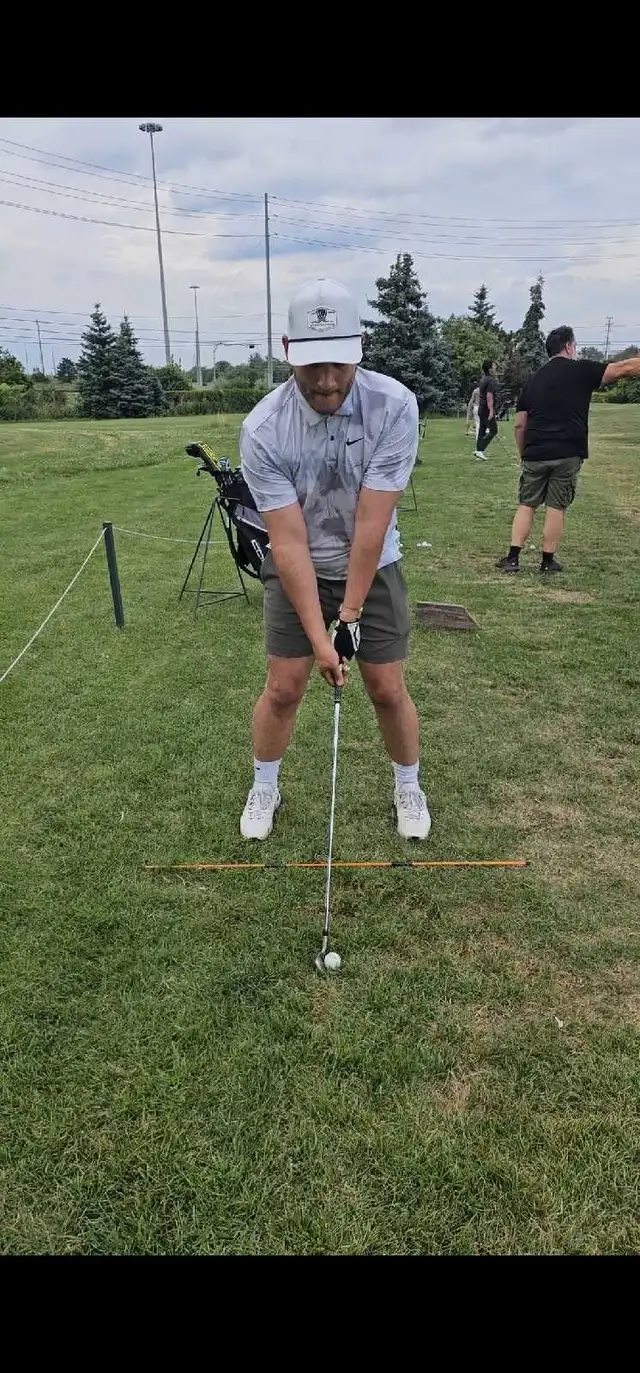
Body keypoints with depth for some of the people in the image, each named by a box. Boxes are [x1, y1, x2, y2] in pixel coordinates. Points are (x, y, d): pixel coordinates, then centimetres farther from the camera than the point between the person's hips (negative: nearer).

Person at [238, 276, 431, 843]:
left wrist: (349, 615, -21)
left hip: (372, 567, 0)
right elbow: (289, 542, -24)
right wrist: (317, 636, -27)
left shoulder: (395, 405, -24)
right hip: (296, 570, 0)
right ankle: (264, 789, 26)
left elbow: (372, 524, -24)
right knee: (283, 688, 1)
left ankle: (409, 787, 28)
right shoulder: (262, 430, -23)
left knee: (388, 689, 3)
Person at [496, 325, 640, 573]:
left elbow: (520, 424, 12)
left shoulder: (532, 380, 13)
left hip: (534, 455, 4)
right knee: (556, 508, 4)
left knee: (526, 505, 9)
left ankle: (512, 559, 4)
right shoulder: (580, 371, 0)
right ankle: (548, 562, 11)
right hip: (567, 454, -3)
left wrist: (522, 455, 22)